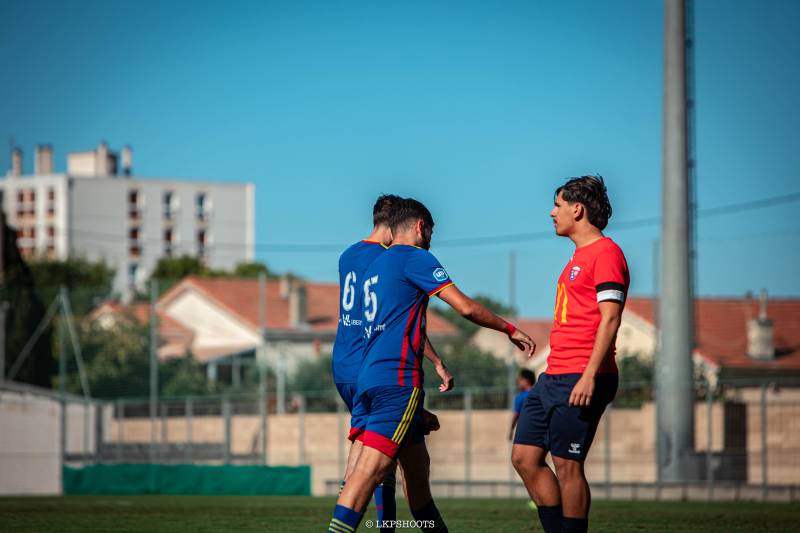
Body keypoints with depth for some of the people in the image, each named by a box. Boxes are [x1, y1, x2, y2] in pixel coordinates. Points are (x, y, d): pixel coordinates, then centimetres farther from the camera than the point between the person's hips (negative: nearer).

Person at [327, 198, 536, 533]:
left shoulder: (374, 267, 23)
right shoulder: (414, 257, -2)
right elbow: (465, 307, -6)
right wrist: (510, 330, 7)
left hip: (368, 377, 9)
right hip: (398, 379, -9)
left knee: (417, 465, 16)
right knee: (371, 467, -17)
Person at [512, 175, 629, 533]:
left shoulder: (605, 253, -9)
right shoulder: (580, 256, 21)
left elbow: (610, 318, -17)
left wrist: (589, 376, -23)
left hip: (579, 381, -10)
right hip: (554, 378, 10)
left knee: (567, 465, -8)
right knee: (524, 457, 6)